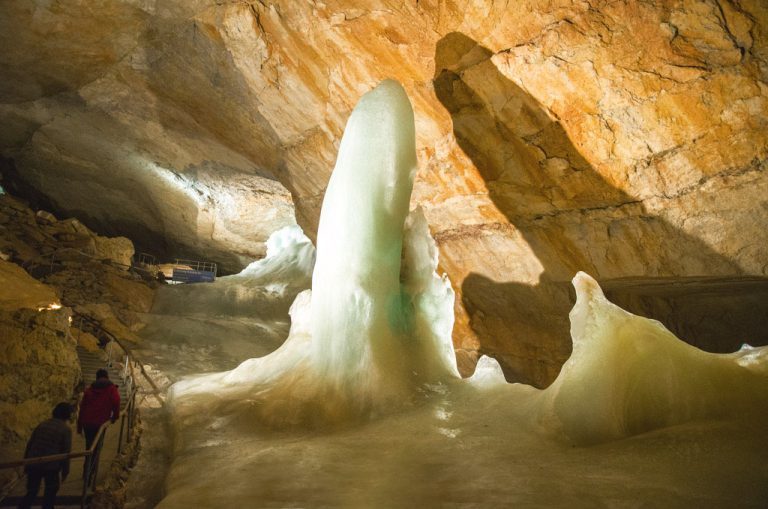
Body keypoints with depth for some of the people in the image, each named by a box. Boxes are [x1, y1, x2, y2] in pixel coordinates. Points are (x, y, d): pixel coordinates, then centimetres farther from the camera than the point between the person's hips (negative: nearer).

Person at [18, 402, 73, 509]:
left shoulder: (42, 424, 10)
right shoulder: (66, 429, -6)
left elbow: (30, 444, 12)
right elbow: (66, 452, -7)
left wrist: (26, 463, 22)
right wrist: (65, 471, 2)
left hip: (33, 464, 5)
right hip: (50, 465, -5)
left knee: (31, 492, 17)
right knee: (50, 492, 15)